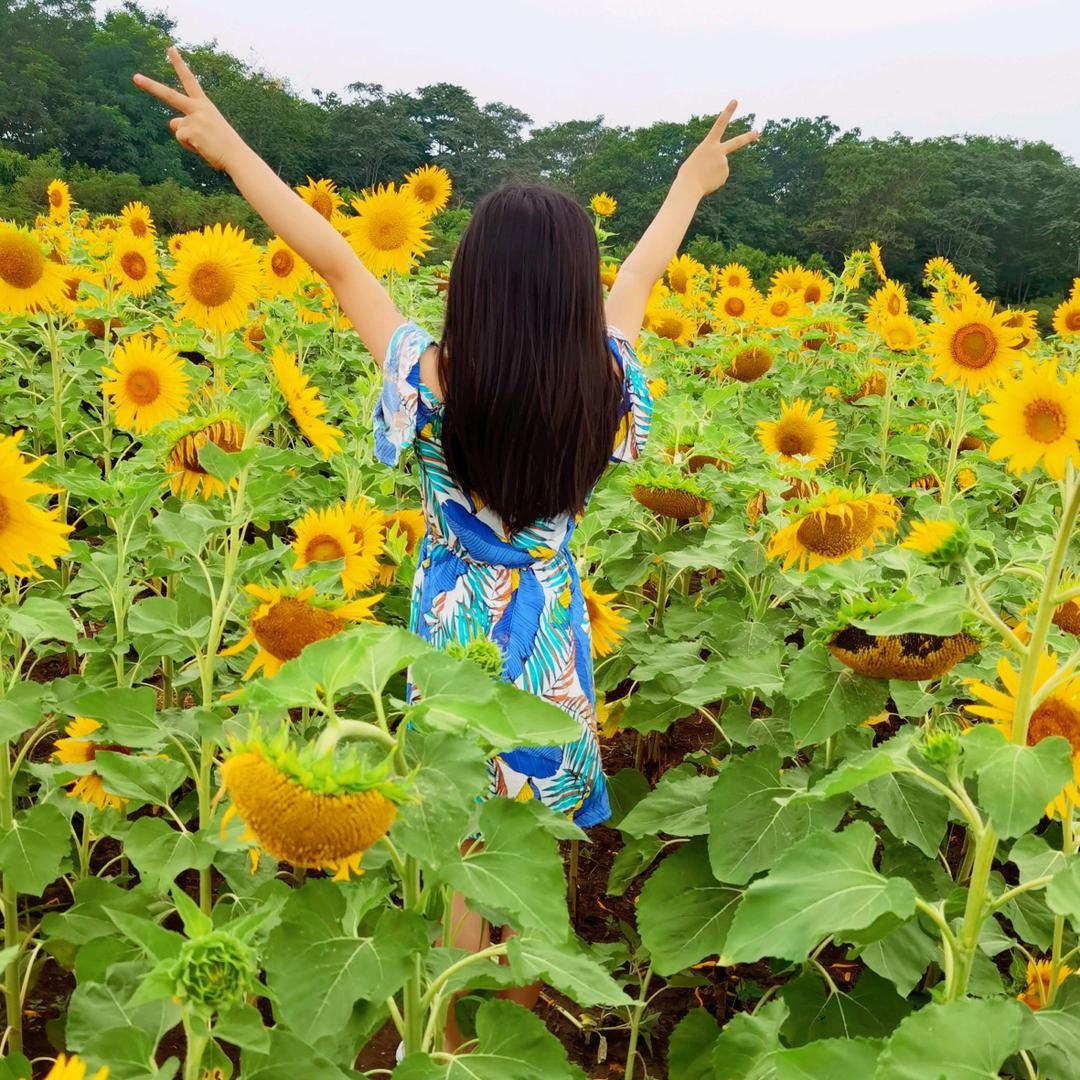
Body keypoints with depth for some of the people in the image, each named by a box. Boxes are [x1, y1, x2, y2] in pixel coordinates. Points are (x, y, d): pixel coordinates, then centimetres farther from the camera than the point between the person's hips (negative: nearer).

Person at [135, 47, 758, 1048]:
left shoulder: (433, 380, -21)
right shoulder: (604, 386, -14)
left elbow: (338, 265, -15)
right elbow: (636, 279, 3)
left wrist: (230, 148, -5)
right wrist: (691, 183, 21)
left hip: (458, 635, -2)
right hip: (550, 638, 2)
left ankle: (458, 1038, 33)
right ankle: (525, 1029, 41)